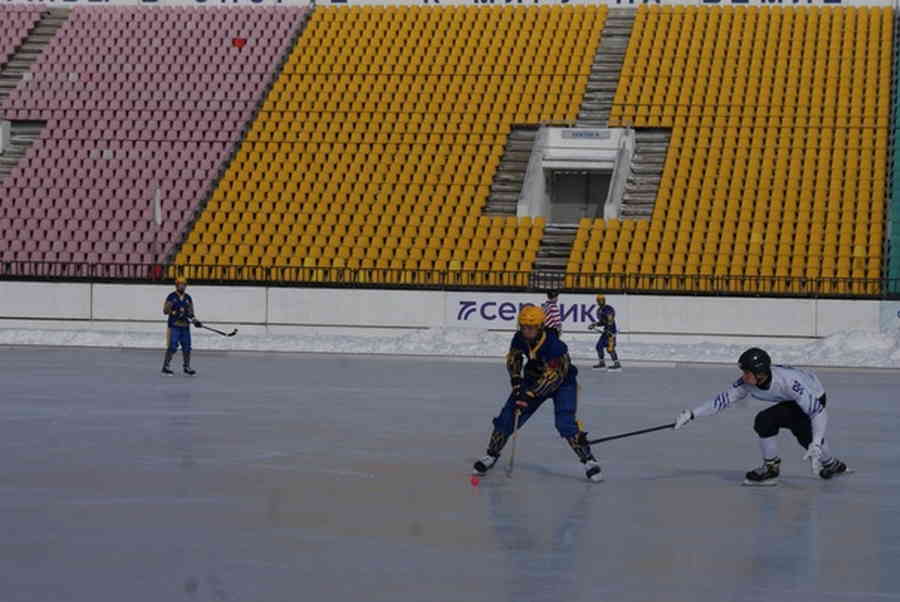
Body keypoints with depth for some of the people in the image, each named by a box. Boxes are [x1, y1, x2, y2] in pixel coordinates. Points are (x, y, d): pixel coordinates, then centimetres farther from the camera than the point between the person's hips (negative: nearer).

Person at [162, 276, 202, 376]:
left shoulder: (188, 298, 13)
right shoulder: (171, 297, -3)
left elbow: (190, 313, 17)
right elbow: (165, 311, -7)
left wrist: (195, 321, 1)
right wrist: (175, 312, -21)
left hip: (185, 326, 5)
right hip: (174, 325, -5)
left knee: (187, 347, 6)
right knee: (172, 347, -10)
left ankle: (187, 367, 16)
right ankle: (165, 366, -3)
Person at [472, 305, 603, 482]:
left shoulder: (554, 345, -34)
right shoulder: (520, 338, -15)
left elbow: (554, 376, -35)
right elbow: (513, 358, 3)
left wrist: (530, 394, -39)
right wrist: (516, 381, -13)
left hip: (562, 381, -5)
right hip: (535, 378, 6)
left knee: (565, 423, -23)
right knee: (508, 416, -1)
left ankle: (588, 460, -9)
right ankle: (491, 455, 16)